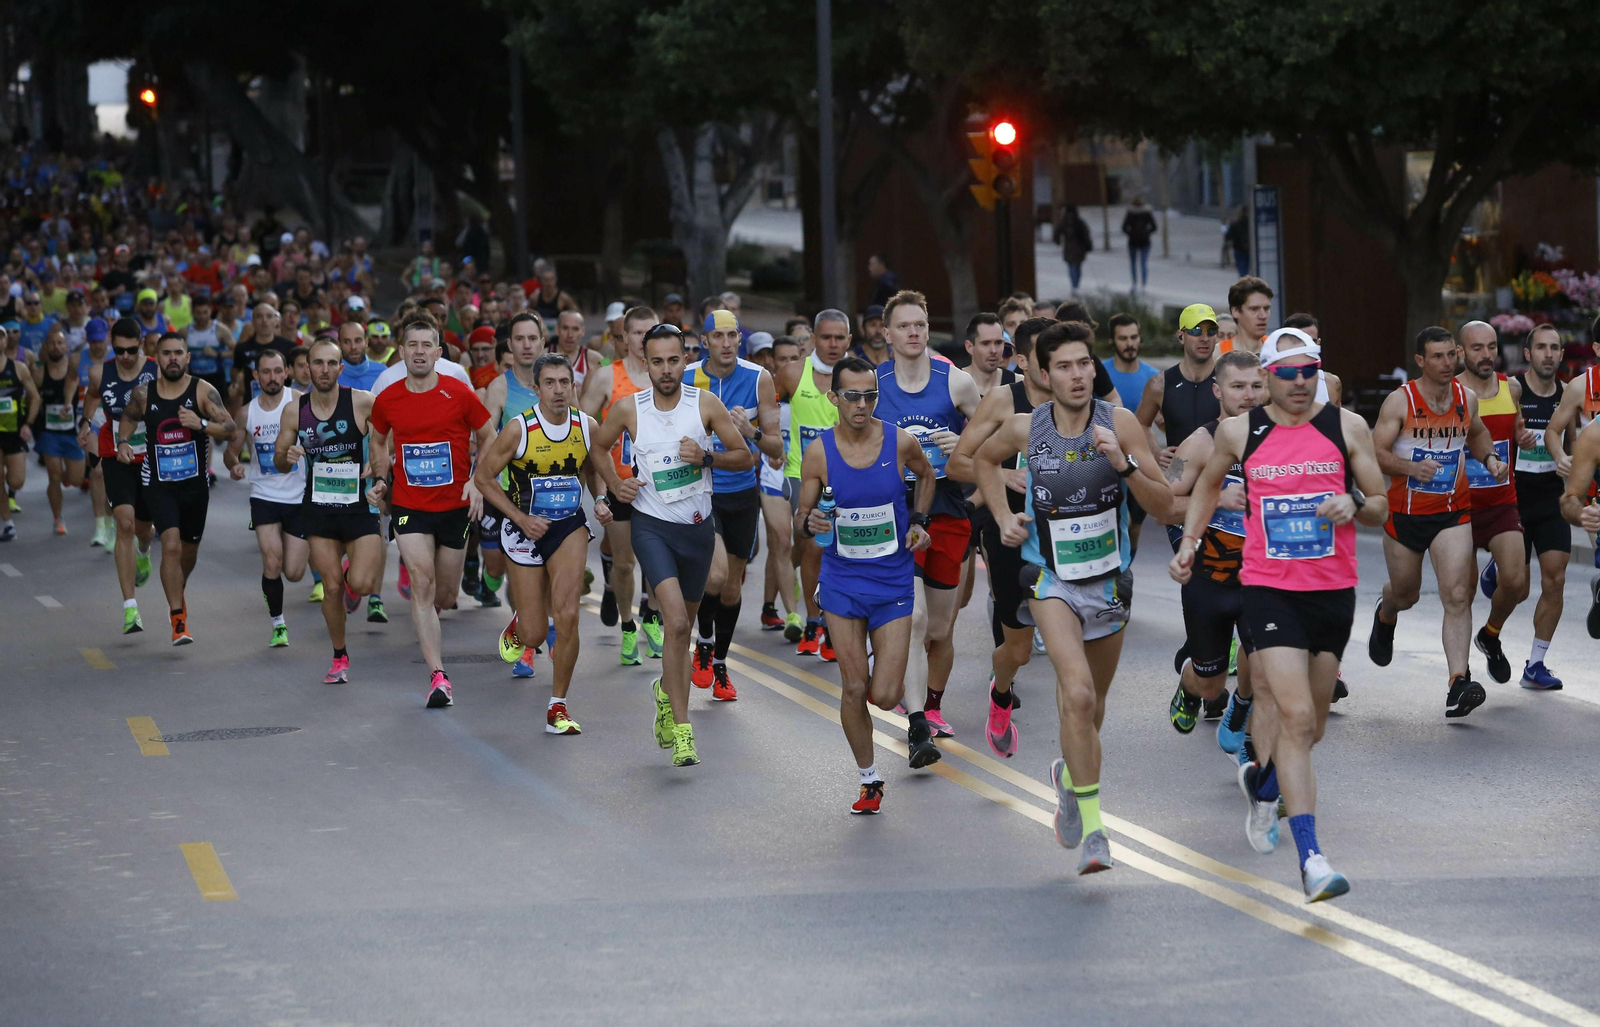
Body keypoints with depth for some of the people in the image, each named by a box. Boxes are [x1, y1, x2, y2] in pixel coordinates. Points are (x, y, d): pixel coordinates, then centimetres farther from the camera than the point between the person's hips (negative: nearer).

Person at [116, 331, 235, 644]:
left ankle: (177, 596, 48)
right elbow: (129, 416, 19)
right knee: (171, 546, -18)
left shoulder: (203, 391, -9)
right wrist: (123, 441, 0)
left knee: (189, 549, 17)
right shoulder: (143, 393, -3)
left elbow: (230, 428, -14)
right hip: (158, 484, -1)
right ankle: (178, 621, -15)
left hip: (195, 482, 1)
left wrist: (202, 424, -30)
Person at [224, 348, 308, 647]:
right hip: (264, 496, 1)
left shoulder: (300, 402, -8)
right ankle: (278, 625, 6)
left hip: (300, 497, -1)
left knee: (293, 572, 0)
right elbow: (231, 451, 11)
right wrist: (234, 465, -11)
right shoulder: (247, 412, 1)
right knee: (272, 562, -15)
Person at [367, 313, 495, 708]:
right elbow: (378, 441, 18)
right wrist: (382, 480, 5)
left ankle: (428, 614, 48)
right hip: (409, 506, 0)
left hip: (456, 506, 0)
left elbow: (487, 438, 4)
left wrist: (478, 482, -8)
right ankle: (438, 676, -15)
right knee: (422, 583, -15)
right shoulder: (387, 401, -2)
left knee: (446, 595, 9)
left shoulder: (459, 394, -7)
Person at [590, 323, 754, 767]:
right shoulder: (628, 410, -6)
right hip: (652, 526, -2)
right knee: (676, 622, -20)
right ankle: (681, 729, -16)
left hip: (698, 526, 2)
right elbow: (595, 448, 13)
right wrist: (615, 484, -4)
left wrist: (707, 457, -17)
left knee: (684, 625, 16)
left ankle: (667, 690, 46)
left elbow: (744, 457, 1)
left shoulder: (706, 404, -5)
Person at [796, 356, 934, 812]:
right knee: (853, 689, 0)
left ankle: (887, 668, 31)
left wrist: (918, 522, 4)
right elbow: (801, 517, 1)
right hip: (842, 580, 0)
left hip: (893, 579, 0)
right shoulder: (818, 453, -8)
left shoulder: (901, 443, -8)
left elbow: (926, 475, 15)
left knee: (884, 697, -6)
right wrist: (810, 524, -22)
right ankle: (868, 779, 19)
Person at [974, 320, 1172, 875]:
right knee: (1078, 695, -22)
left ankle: (1070, 774, 50)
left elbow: (1163, 503, -11)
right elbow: (985, 458, 17)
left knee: (1090, 705, 18)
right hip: (1052, 579, -2)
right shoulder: (1025, 428, -7)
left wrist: (1125, 465, -27)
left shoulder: (1120, 423, -11)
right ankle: (1093, 826, -18)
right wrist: (1002, 517, 4)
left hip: (1110, 579, 2)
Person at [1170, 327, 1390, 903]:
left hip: (1334, 590, 3)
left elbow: (1380, 508, 6)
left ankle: (1261, 781, 49)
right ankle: (1310, 857, -20)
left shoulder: (1347, 428, 2)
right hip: (1269, 590, -3)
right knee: (1295, 717, -17)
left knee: (1311, 726, 15)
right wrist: (1189, 541, 11)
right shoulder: (1240, 432, 2)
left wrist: (1354, 503, -15)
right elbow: (1209, 484, 22)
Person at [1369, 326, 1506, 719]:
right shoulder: (1400, 401, -11)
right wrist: (1411, 467, -31)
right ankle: (1385, 616, 57)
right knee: (1405, 593, 17)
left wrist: (1490, 459, 4)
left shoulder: (1466, 399, 1)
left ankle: (1458, 685, -21)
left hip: (1453, 513, 1)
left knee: (1457, 596, -15)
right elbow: (1376, 452, -15)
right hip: (1405, 512, -1)